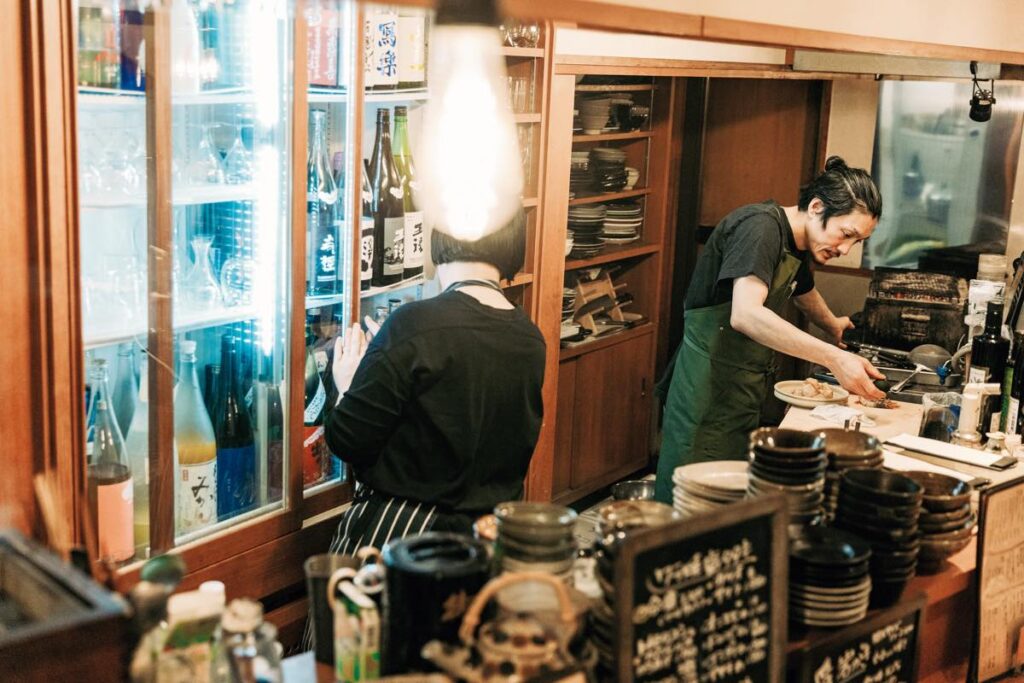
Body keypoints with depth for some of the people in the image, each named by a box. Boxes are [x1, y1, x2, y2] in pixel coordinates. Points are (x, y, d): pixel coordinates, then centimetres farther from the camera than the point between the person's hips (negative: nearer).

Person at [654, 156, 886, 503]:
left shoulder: (797, 246, 11)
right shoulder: (761, 226, -18)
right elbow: (746, 315, -33)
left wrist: (833, 325, 54)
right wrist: (833, 357, -34)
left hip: (744, 393, 9)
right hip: (709, 392, -9)